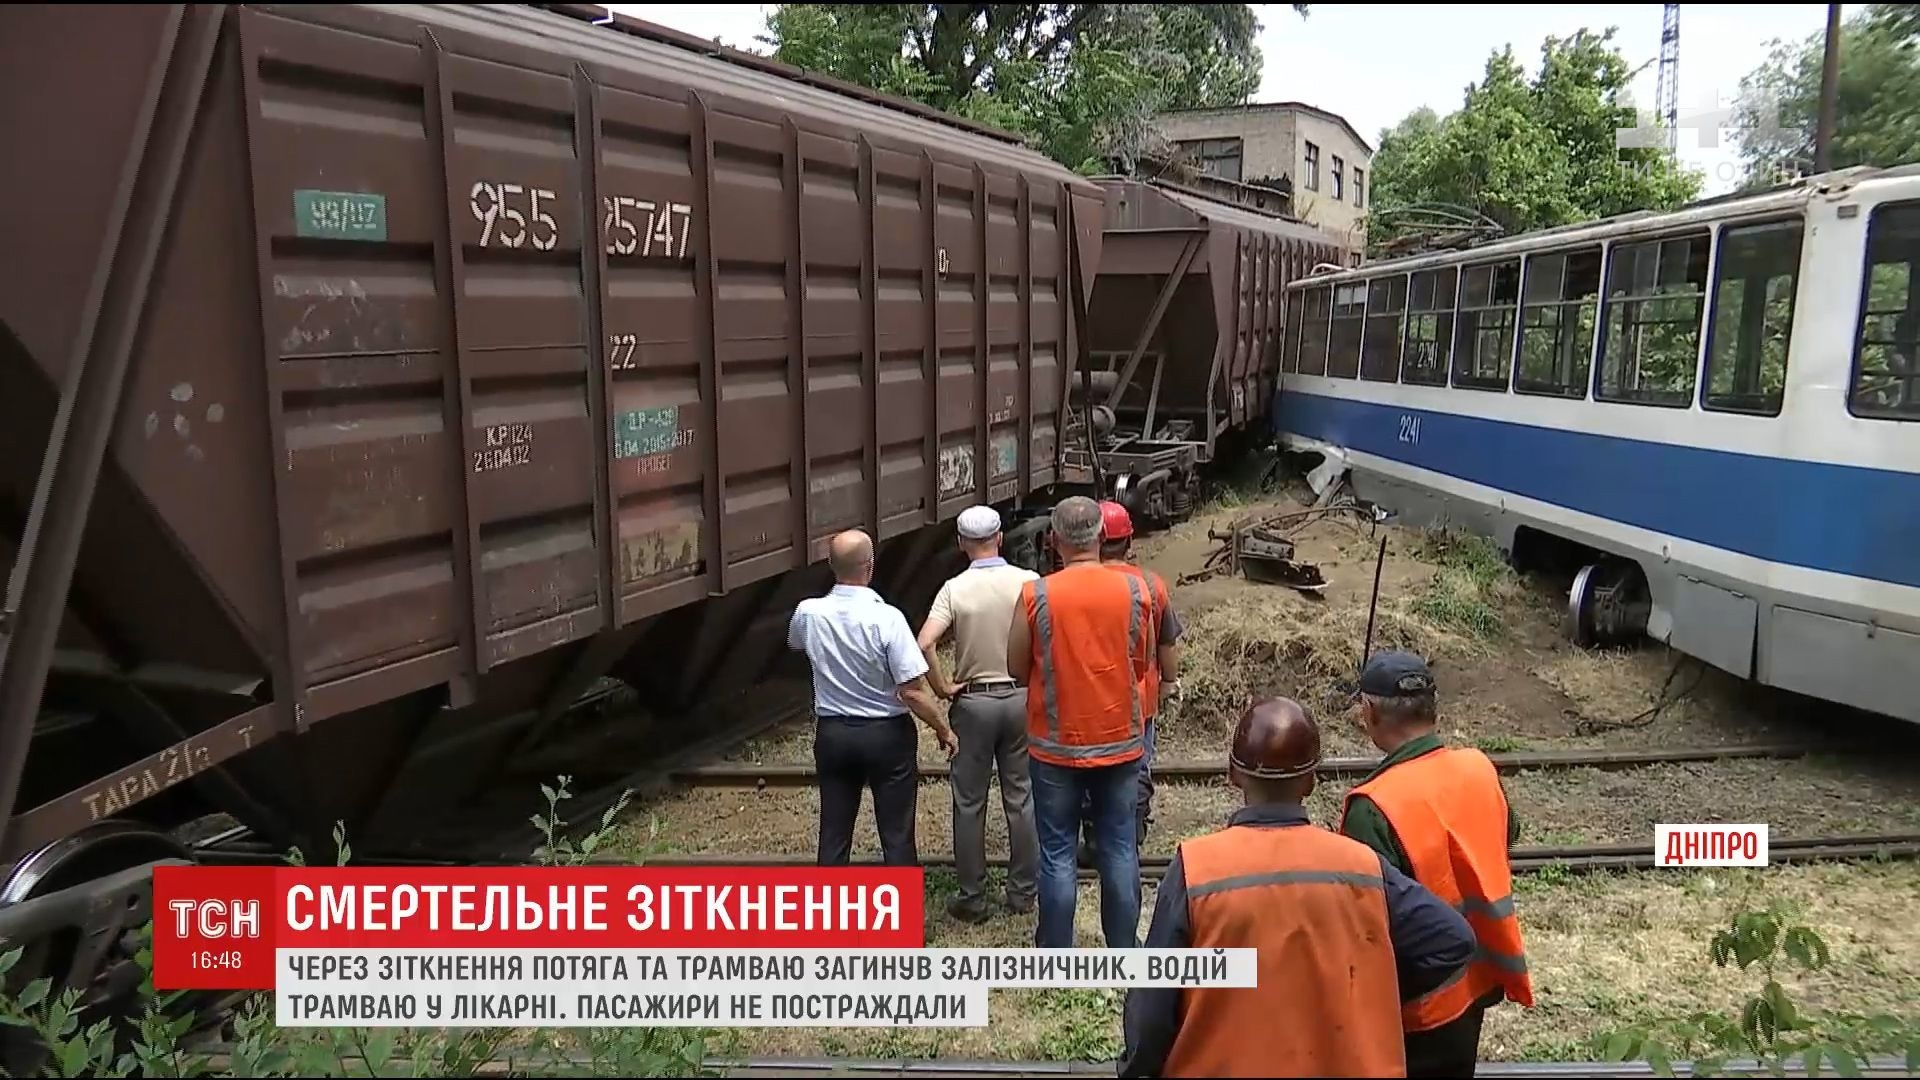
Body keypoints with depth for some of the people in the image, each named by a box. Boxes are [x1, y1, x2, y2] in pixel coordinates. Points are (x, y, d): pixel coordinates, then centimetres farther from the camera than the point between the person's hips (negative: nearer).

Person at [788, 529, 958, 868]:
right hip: (887, 734, -3)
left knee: (834, 834, 13)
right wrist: (943, 729, -5)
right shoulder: (886, 618, -21)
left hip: (832, 734, 4)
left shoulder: (808, 613, -9)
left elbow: (794, 642, 17)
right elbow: (912, 691, -19)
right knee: (897, 836, 8)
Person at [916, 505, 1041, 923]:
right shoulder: (1029, 582, -6)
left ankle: (972, 898, 16)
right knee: (1021, 798, 13)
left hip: (973, 702, -2)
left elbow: (925, 643, -22)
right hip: (1021, 698, 2)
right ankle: (1022, 892, 22)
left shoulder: (954, 589, -11)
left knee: (970, 803, 9)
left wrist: (942, 687, -9)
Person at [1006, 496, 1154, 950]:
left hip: (1056, 745, -2)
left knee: (1057, 853, 9)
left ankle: (1057, 956, 19)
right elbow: (1140, 662, 5)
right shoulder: (1134, 591, -8)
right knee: (1119, 848, 13)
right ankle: (1123, 950, 24)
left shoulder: (1035, 595, -14)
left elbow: (1018, 669, -4)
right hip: (1119, 742, 2)